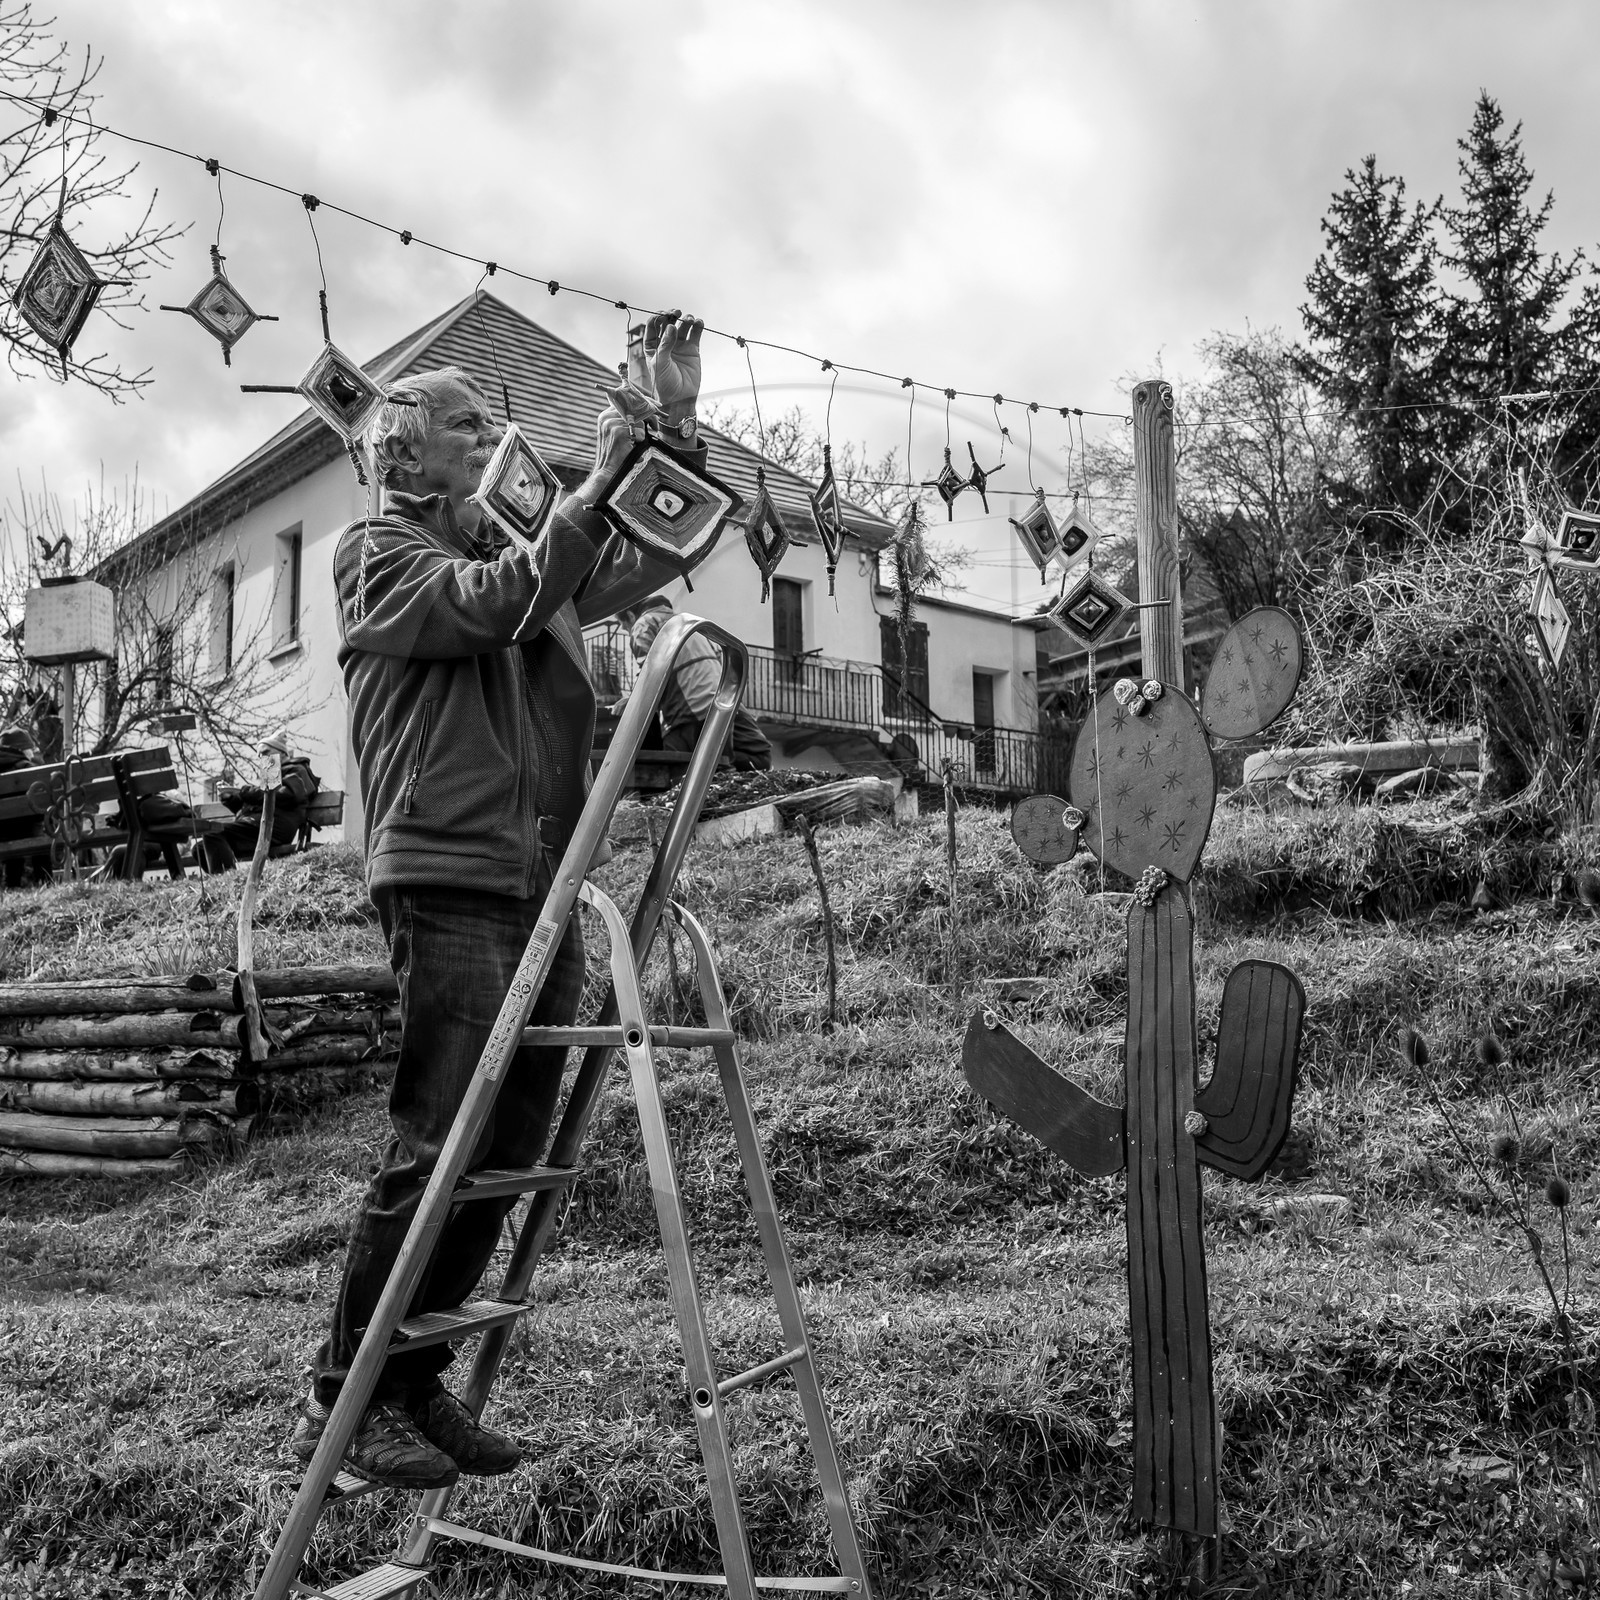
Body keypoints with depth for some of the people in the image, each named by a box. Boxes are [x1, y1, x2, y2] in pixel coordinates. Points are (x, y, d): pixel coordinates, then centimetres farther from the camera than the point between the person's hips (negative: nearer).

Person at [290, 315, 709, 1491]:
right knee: (436, 1152, -8)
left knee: (507, 1155, 8)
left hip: (544, 892, 7)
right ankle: (340, 1400, 7)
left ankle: (415, 1385, 20)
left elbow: (659, 553, 17)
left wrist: (678, 421, 8)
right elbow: (492, 605, -13)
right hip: (449, 886, -7)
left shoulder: (531, 551, 23)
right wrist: (594, 489, -13)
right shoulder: (378, 552, 5)